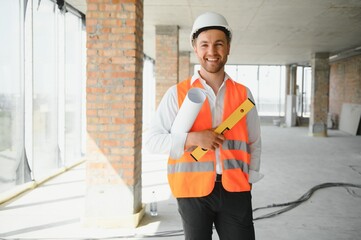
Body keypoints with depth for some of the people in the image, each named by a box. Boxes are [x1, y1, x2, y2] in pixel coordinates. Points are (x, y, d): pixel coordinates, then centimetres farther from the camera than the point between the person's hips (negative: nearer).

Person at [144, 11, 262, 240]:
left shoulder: (243, 94, 7)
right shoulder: (177, 94, -2)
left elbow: (254, 143, 13)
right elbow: (152, 140, -4)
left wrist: (250, 179, 4)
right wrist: (191, 138, -16)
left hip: (235, 190, 2)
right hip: (193, 190, -1)